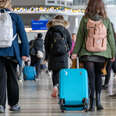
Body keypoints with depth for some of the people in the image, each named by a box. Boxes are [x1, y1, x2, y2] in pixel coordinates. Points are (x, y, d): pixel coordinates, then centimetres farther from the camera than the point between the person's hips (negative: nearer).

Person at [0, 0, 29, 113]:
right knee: (12, 78, 9)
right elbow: (23, 36, -1)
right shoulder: (15, 17, 1)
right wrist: (25, 53, 1)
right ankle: (13, 104, 16)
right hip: (11, 52, -1)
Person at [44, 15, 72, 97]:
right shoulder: (65, 31, 3)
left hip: (52, 54, 1)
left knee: (55, 72, 10)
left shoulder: (50, 31, 5)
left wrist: (47, 55, 13)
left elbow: (46, 44, 5)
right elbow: (70, 43, 4)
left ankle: (55, 86, -8)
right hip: (63, 54, -1)